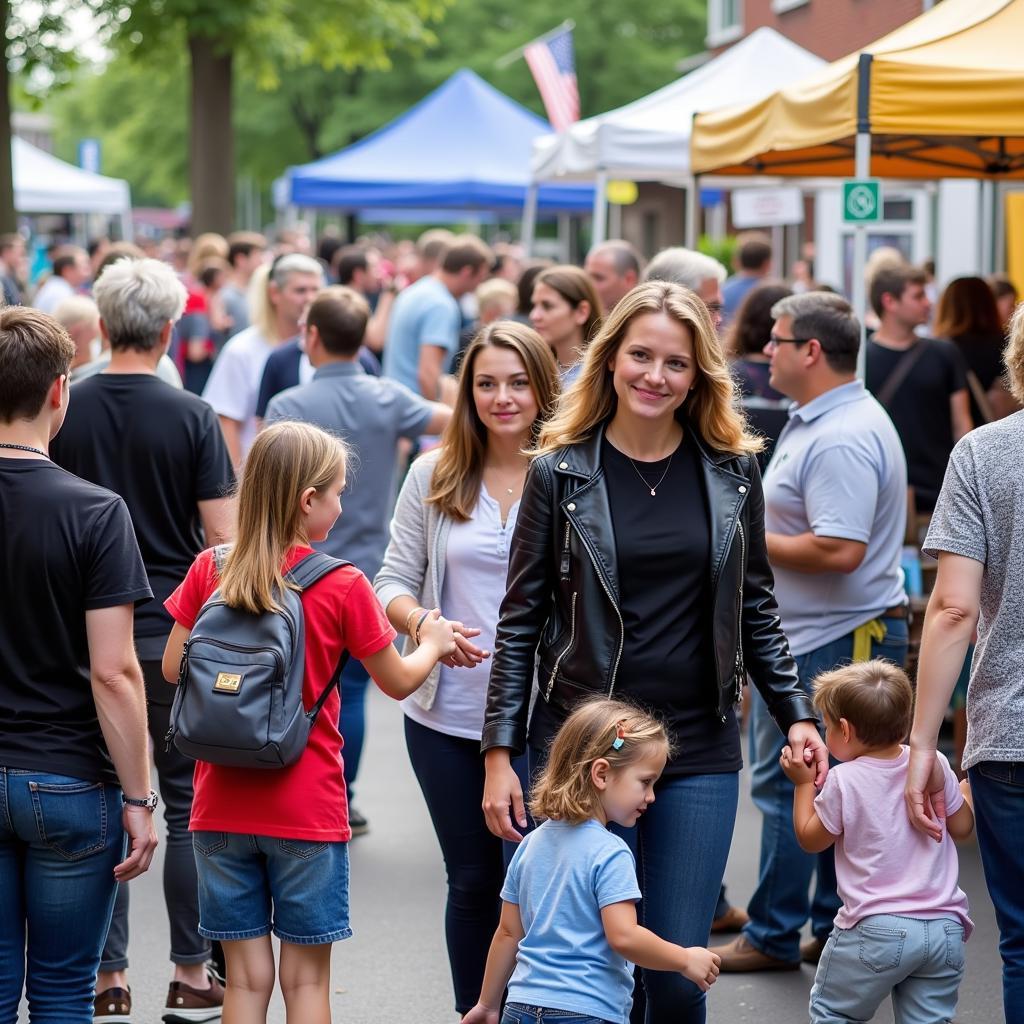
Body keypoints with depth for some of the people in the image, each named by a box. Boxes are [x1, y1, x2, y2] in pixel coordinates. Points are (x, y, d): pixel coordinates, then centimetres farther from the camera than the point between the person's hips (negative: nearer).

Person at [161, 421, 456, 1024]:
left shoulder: (210, 571, -3)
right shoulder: (343, 586, -10)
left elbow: (173, 669, 4)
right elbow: (399, 682, 1)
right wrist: (434, 642, 21)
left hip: (222, 808, 3)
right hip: (306, 810, -3)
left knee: (247, 974, 9)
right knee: (307, 975, 7)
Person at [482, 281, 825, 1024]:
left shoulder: (733, 473, 5)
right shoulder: (561, 473, -1)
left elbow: (755, 610, 14)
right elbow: (520, 621, 1)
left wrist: (796, 713, 3)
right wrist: (500, 753, -3)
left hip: (700, 751, 1)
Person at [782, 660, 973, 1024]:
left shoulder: (844, 782, -9)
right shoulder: (934, 765, 1)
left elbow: (810, 840, 6)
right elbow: (962, 827, 12)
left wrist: (803, 783, 16)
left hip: (877, 930, -4)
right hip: (944, 927, 4)